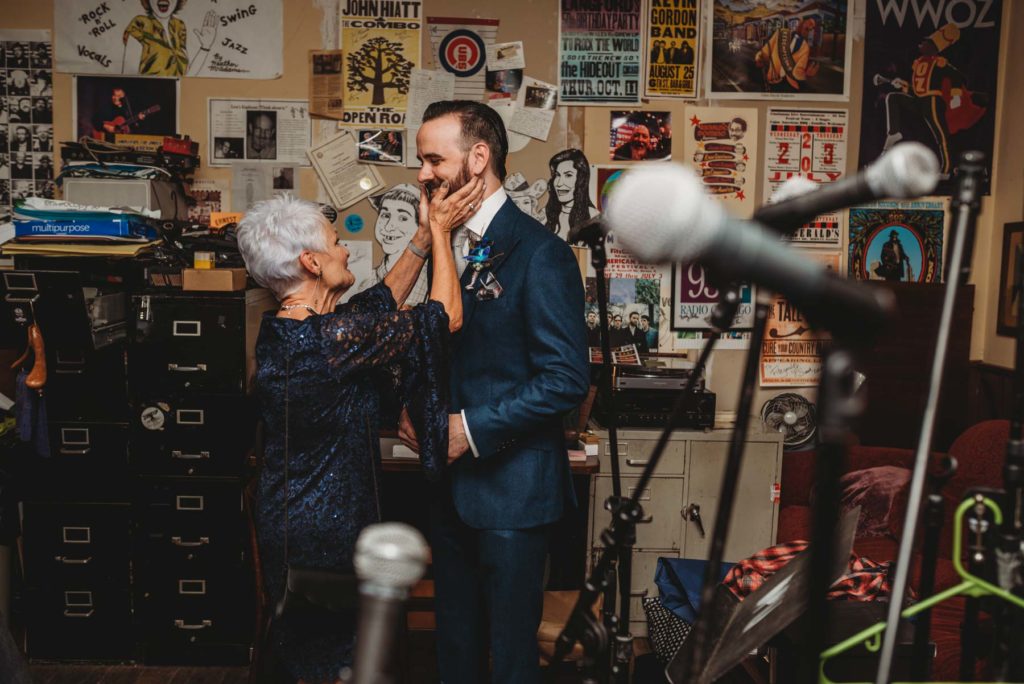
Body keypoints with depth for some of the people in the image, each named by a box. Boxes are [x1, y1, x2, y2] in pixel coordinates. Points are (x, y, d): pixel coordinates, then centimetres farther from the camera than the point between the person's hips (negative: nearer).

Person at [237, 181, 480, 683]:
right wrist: (438, 232, -8)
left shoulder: (278, 329, 0)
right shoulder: (333, 339, -27)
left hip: (283, 522, 9)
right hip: (329, 531, -8)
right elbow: (446, 317, -19)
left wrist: (424, 238, 11)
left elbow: (382, 301, 12)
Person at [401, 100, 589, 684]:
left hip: (512, 486, -7)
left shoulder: (540, 252, -16)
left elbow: (567, 378, -20)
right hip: (452, 482, 7)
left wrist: (472, 429, -20)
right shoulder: (448, 243, 9)